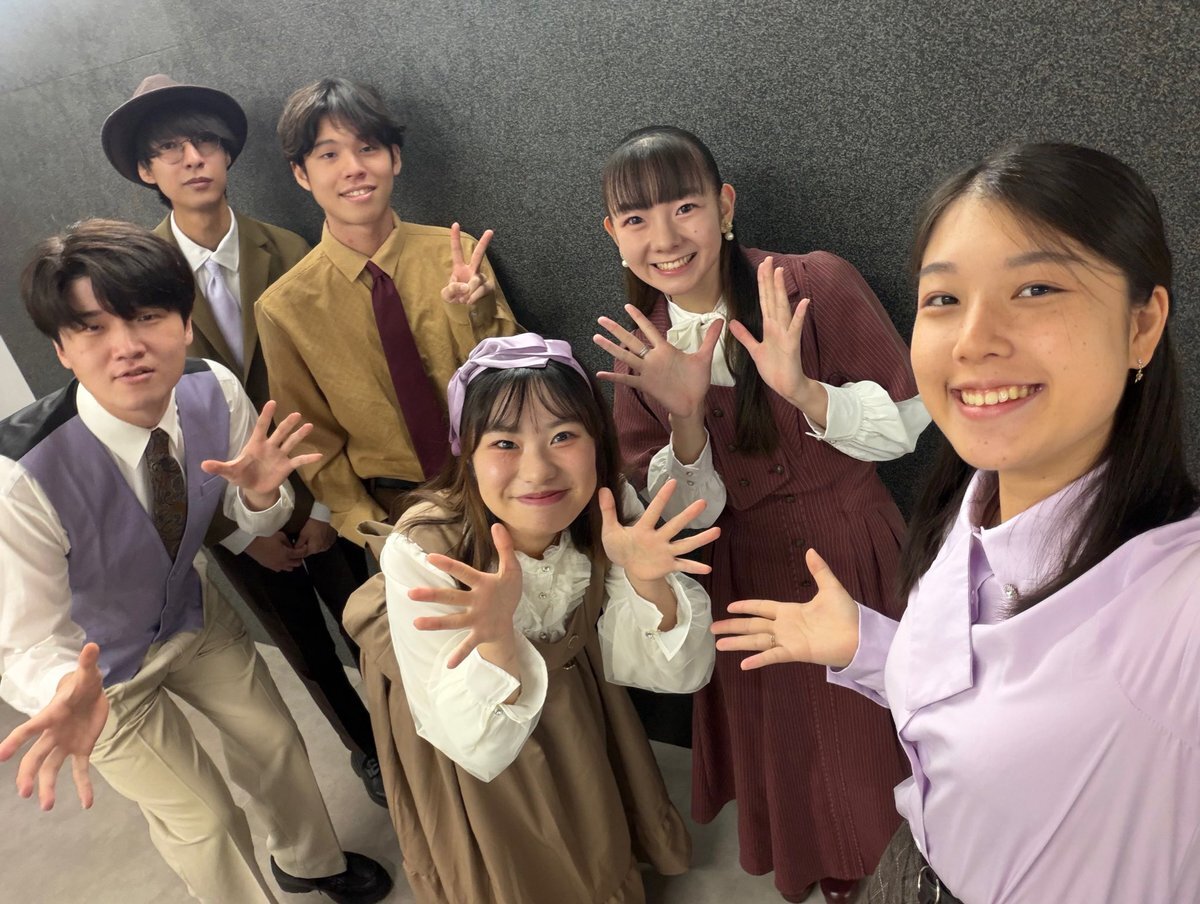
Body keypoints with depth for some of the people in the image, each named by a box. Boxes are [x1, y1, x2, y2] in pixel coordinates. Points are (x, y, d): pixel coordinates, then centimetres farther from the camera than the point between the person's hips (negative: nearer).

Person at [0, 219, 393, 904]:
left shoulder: (216, 392, -24)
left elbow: (251, 522, -8)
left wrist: (260, 491, -32)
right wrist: (69, 694, -51)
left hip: (192, 613, 4)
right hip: (98, 667, -4)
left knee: (277, 742, 21)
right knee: (202, 822, 9)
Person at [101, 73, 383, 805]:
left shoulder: (287, 253, -11)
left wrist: (328, 504, -10)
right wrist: (239, 532, -8)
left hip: (313, 491, 0)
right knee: (306, 652, 18)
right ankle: (367, 747, 44)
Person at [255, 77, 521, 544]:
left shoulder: (452, 253, -6)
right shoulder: (283, 309, -5)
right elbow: (316, 444, 3)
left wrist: (474, 314, -21)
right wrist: (369, 533, -10)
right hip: (393, 515, 0)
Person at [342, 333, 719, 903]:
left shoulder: (609, 509, -27)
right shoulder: (422, 554, -37)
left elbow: (677, 672, -21)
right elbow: (478, 746, -32)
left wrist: (646, 580, -42)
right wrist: (497, 637, -52)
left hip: (576, 722, 3)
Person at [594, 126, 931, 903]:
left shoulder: (820, 285, -17)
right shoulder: (639, 347, -7)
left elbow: (904, 426, -13)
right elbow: (688, 511, -9)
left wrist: (803, 390, -33)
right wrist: (684, 417, -30)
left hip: (852, 555, -2)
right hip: (747, 572, 3)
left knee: (870, 732, 15)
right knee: (780, 737, 20)